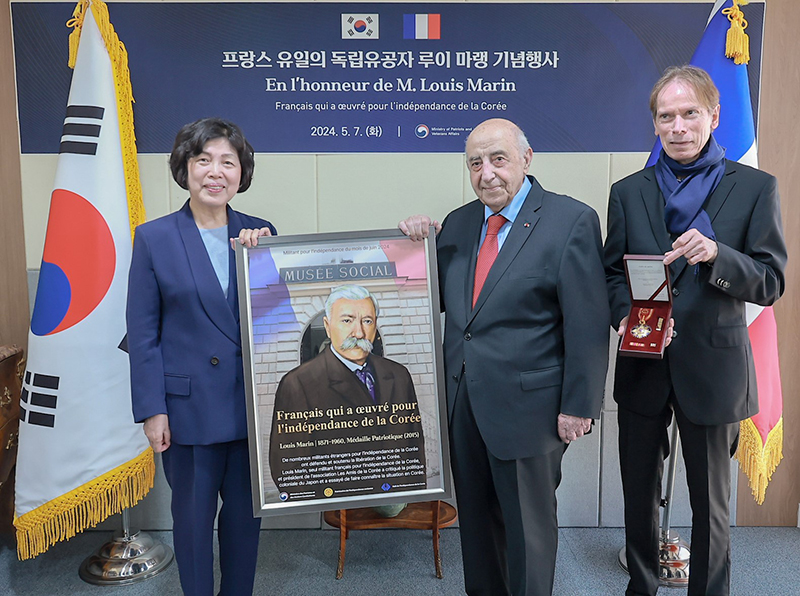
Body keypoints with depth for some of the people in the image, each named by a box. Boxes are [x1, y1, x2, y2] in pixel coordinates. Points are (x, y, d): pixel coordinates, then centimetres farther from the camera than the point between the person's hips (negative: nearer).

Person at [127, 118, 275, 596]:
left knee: (246, 510, 17)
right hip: (189, 406, -2)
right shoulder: (154, 237, -4)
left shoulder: (261, 235, 3)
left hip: (252, 402, 3)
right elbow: (142, 334, -3)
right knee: (193, 513, 14)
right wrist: (152, 409, -6)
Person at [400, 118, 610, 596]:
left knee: (528, 525, 13)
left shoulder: (572, 220, -9)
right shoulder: (458, 223, 8)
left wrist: (579, 407, -13)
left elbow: (588, 324, -12)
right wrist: (418, 244, -1)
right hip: (463, 402, 6)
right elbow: (441, 300, 14)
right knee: (476, 518, 20)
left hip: (526, 406, -5)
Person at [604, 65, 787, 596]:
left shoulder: (755, 188, -2)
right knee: (640, 494, 17)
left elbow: (771, 282, -6)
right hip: (644, 367, 3)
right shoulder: (628, 192, 5)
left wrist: (716, 254, -25)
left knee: (711, 503, 12)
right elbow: (613, 271, 7)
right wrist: (625, 314, -13)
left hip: (712, 367, -2)